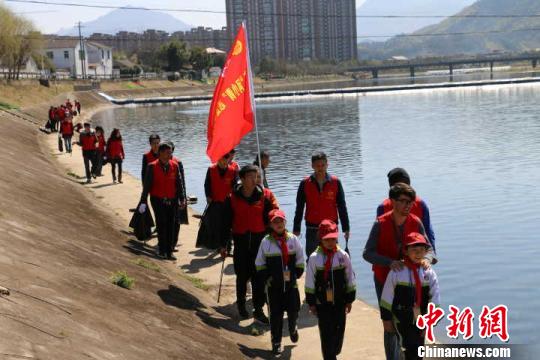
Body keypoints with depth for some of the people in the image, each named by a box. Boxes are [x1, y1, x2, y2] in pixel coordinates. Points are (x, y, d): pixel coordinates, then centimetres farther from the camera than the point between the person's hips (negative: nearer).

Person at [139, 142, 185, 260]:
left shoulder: (174, 166, 2)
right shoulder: (152, 167, -7)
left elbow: (178, 183, 6)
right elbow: (147, 185, -6)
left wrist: (181, 199, 0)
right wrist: (143, 202, -9)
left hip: (172, 201, 3)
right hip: (158, 200, -3)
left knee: (171, 225, 5)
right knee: (162, 224, -7)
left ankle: (168, 251, 13)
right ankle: (162, 249, 6)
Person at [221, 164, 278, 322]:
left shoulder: (263, 197, 1)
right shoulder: (232, 198, -2)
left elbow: (270, 220, 6)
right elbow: (226, 222, 3)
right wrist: (223, 245, 4)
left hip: (259, 240, 0)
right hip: (240, 241, 0)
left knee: (258, 276, -3)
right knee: (242, 275, 9)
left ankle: (258, 309, 3)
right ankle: (241, 303, 29)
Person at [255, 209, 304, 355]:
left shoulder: (293, 239, -3)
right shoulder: (266, 242, -6)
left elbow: (300, 261, 6)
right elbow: (260, 264, 2)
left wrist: (296, 275, -1)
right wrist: (266, 278, -5)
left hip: (291, 283, 1)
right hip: (273, 285, -1)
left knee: (293, 310, 6)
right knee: (275, 314, 3)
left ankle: (292, 328, 40)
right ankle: (276, 342, 17)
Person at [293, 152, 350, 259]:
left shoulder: (335, 182, -1)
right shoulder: (305, 184, -2)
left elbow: (342, 207, 4)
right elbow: (299, 209, 4)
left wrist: (346, 228, 3)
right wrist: (296, 229, 4)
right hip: (312, 229, 0)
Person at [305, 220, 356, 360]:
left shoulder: (343, 256, -4)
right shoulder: (314, 258, -7)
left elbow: (350, 280, 4)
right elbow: (309, 282, -1)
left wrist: (350, 300, 6)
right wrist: (311, 303, -1)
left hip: (340, 302, 2)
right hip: (322, 303, -2)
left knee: (339, 332, 12)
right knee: (326, 334, 0)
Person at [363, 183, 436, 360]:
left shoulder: (416, 223, -6)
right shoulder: (381, 224, -14)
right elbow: (368, 253, -15)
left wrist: (427, 259, -26)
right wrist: (389, 262, -31)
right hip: (385, 280, -2)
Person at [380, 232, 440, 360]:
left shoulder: (429, 273, -3)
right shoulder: (397, 272, -11)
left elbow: (435, 300, 0)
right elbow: (387, 298, -5)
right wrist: (386, 319, -2)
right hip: (402, 320, -3)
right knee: (411, 349, -14)